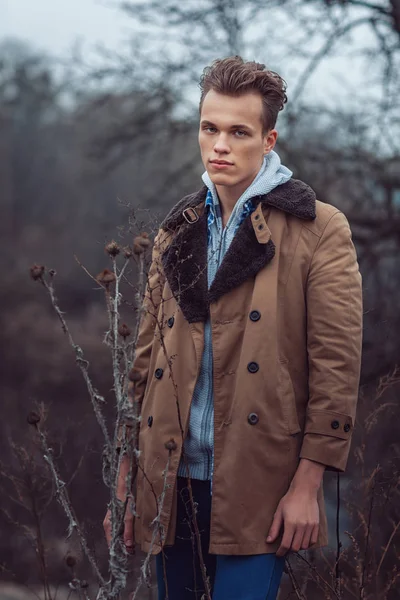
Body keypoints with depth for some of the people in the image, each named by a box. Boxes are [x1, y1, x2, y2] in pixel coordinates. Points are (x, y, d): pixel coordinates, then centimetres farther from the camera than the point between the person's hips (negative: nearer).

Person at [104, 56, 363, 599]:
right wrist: (125, 477, 10)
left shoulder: (319, 231, -2)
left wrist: (308, 483, -12)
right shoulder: (176, 234, 14)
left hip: (255, 490, -5)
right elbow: (146, 359, 14)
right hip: (172, 486, 5)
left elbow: (336, 366, -7)